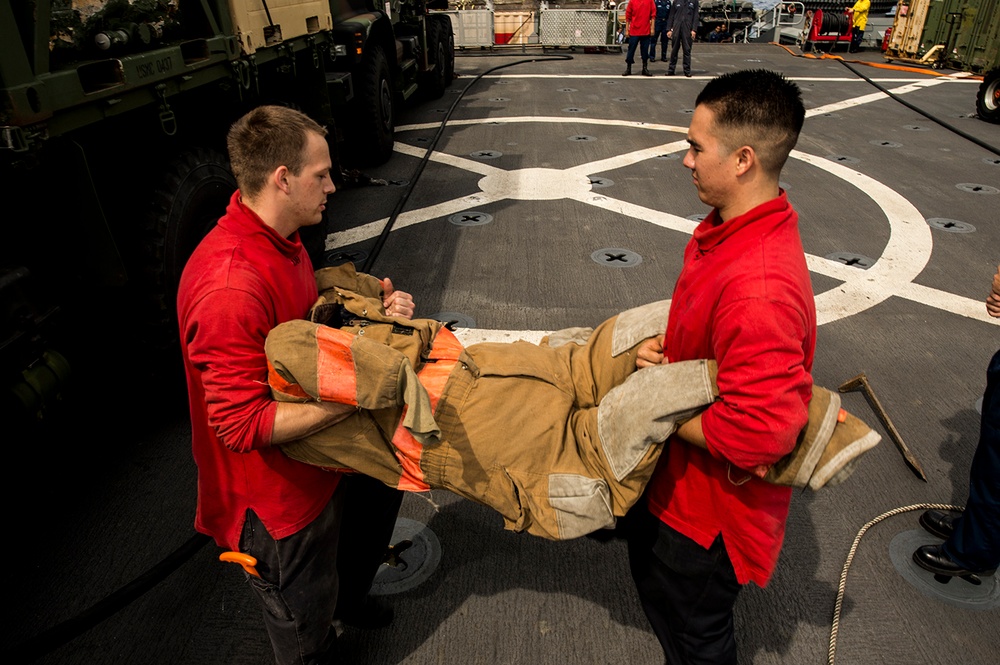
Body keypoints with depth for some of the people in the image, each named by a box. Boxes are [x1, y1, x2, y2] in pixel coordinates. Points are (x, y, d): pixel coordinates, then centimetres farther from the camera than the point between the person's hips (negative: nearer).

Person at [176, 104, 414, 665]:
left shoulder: (281, 241, -2)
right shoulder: (231, 286, -35)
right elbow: (241, 423, -32)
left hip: (314, 464, 9)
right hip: (274, 499, -9)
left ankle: (342, 615, 64)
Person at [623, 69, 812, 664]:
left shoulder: (760, 290, -37)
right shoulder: (732, 229, -4)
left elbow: (758, 432, -36)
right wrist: (663, 347, -8)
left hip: (710, 506, -9)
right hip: (676, 478, 9)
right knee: (655, 580, 34)